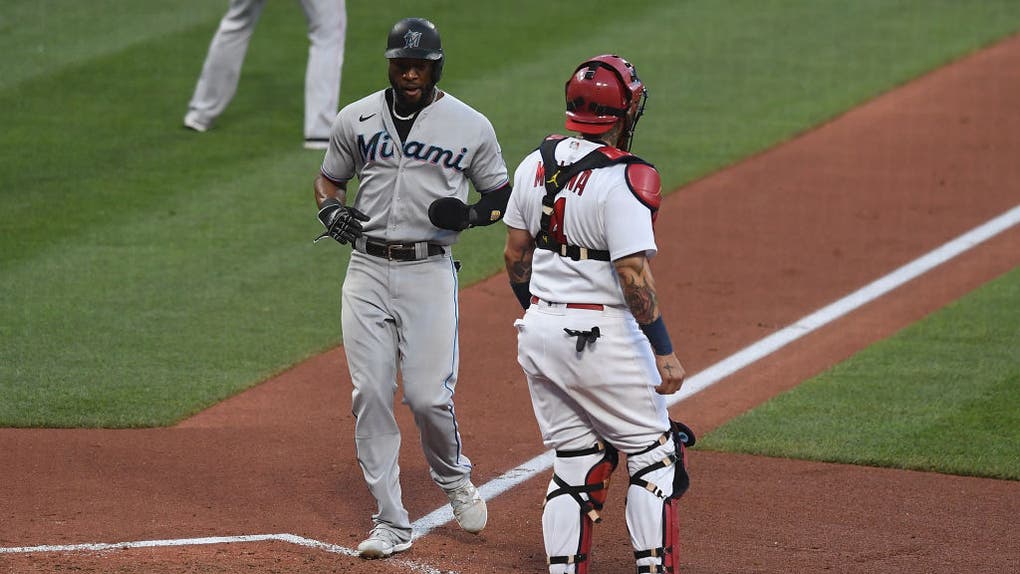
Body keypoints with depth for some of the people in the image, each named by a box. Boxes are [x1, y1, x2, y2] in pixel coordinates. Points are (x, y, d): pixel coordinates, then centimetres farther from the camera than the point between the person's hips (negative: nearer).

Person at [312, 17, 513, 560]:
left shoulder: (470, 126, 0)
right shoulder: (356, 119, 6)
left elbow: (504, 194, 9)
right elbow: (329, 179, 19)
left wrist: (475, 214, -13)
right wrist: (332, 210, -4)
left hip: (430, 273, -2)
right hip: (367, 271, 2)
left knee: (429, 396, -9)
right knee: (370, 396, -2)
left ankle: (454, 478, 24)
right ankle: (391, 523, 4)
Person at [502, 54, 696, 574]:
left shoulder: (535, 165, 4)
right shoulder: (624, 180, -18)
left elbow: (515, 254, 11)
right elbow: (633, 275, -22)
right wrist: (664, 351, -18)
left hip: (538, 331, 7)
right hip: (604, 334, -7)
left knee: (575, 461, 14)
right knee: (654, 454, 5)